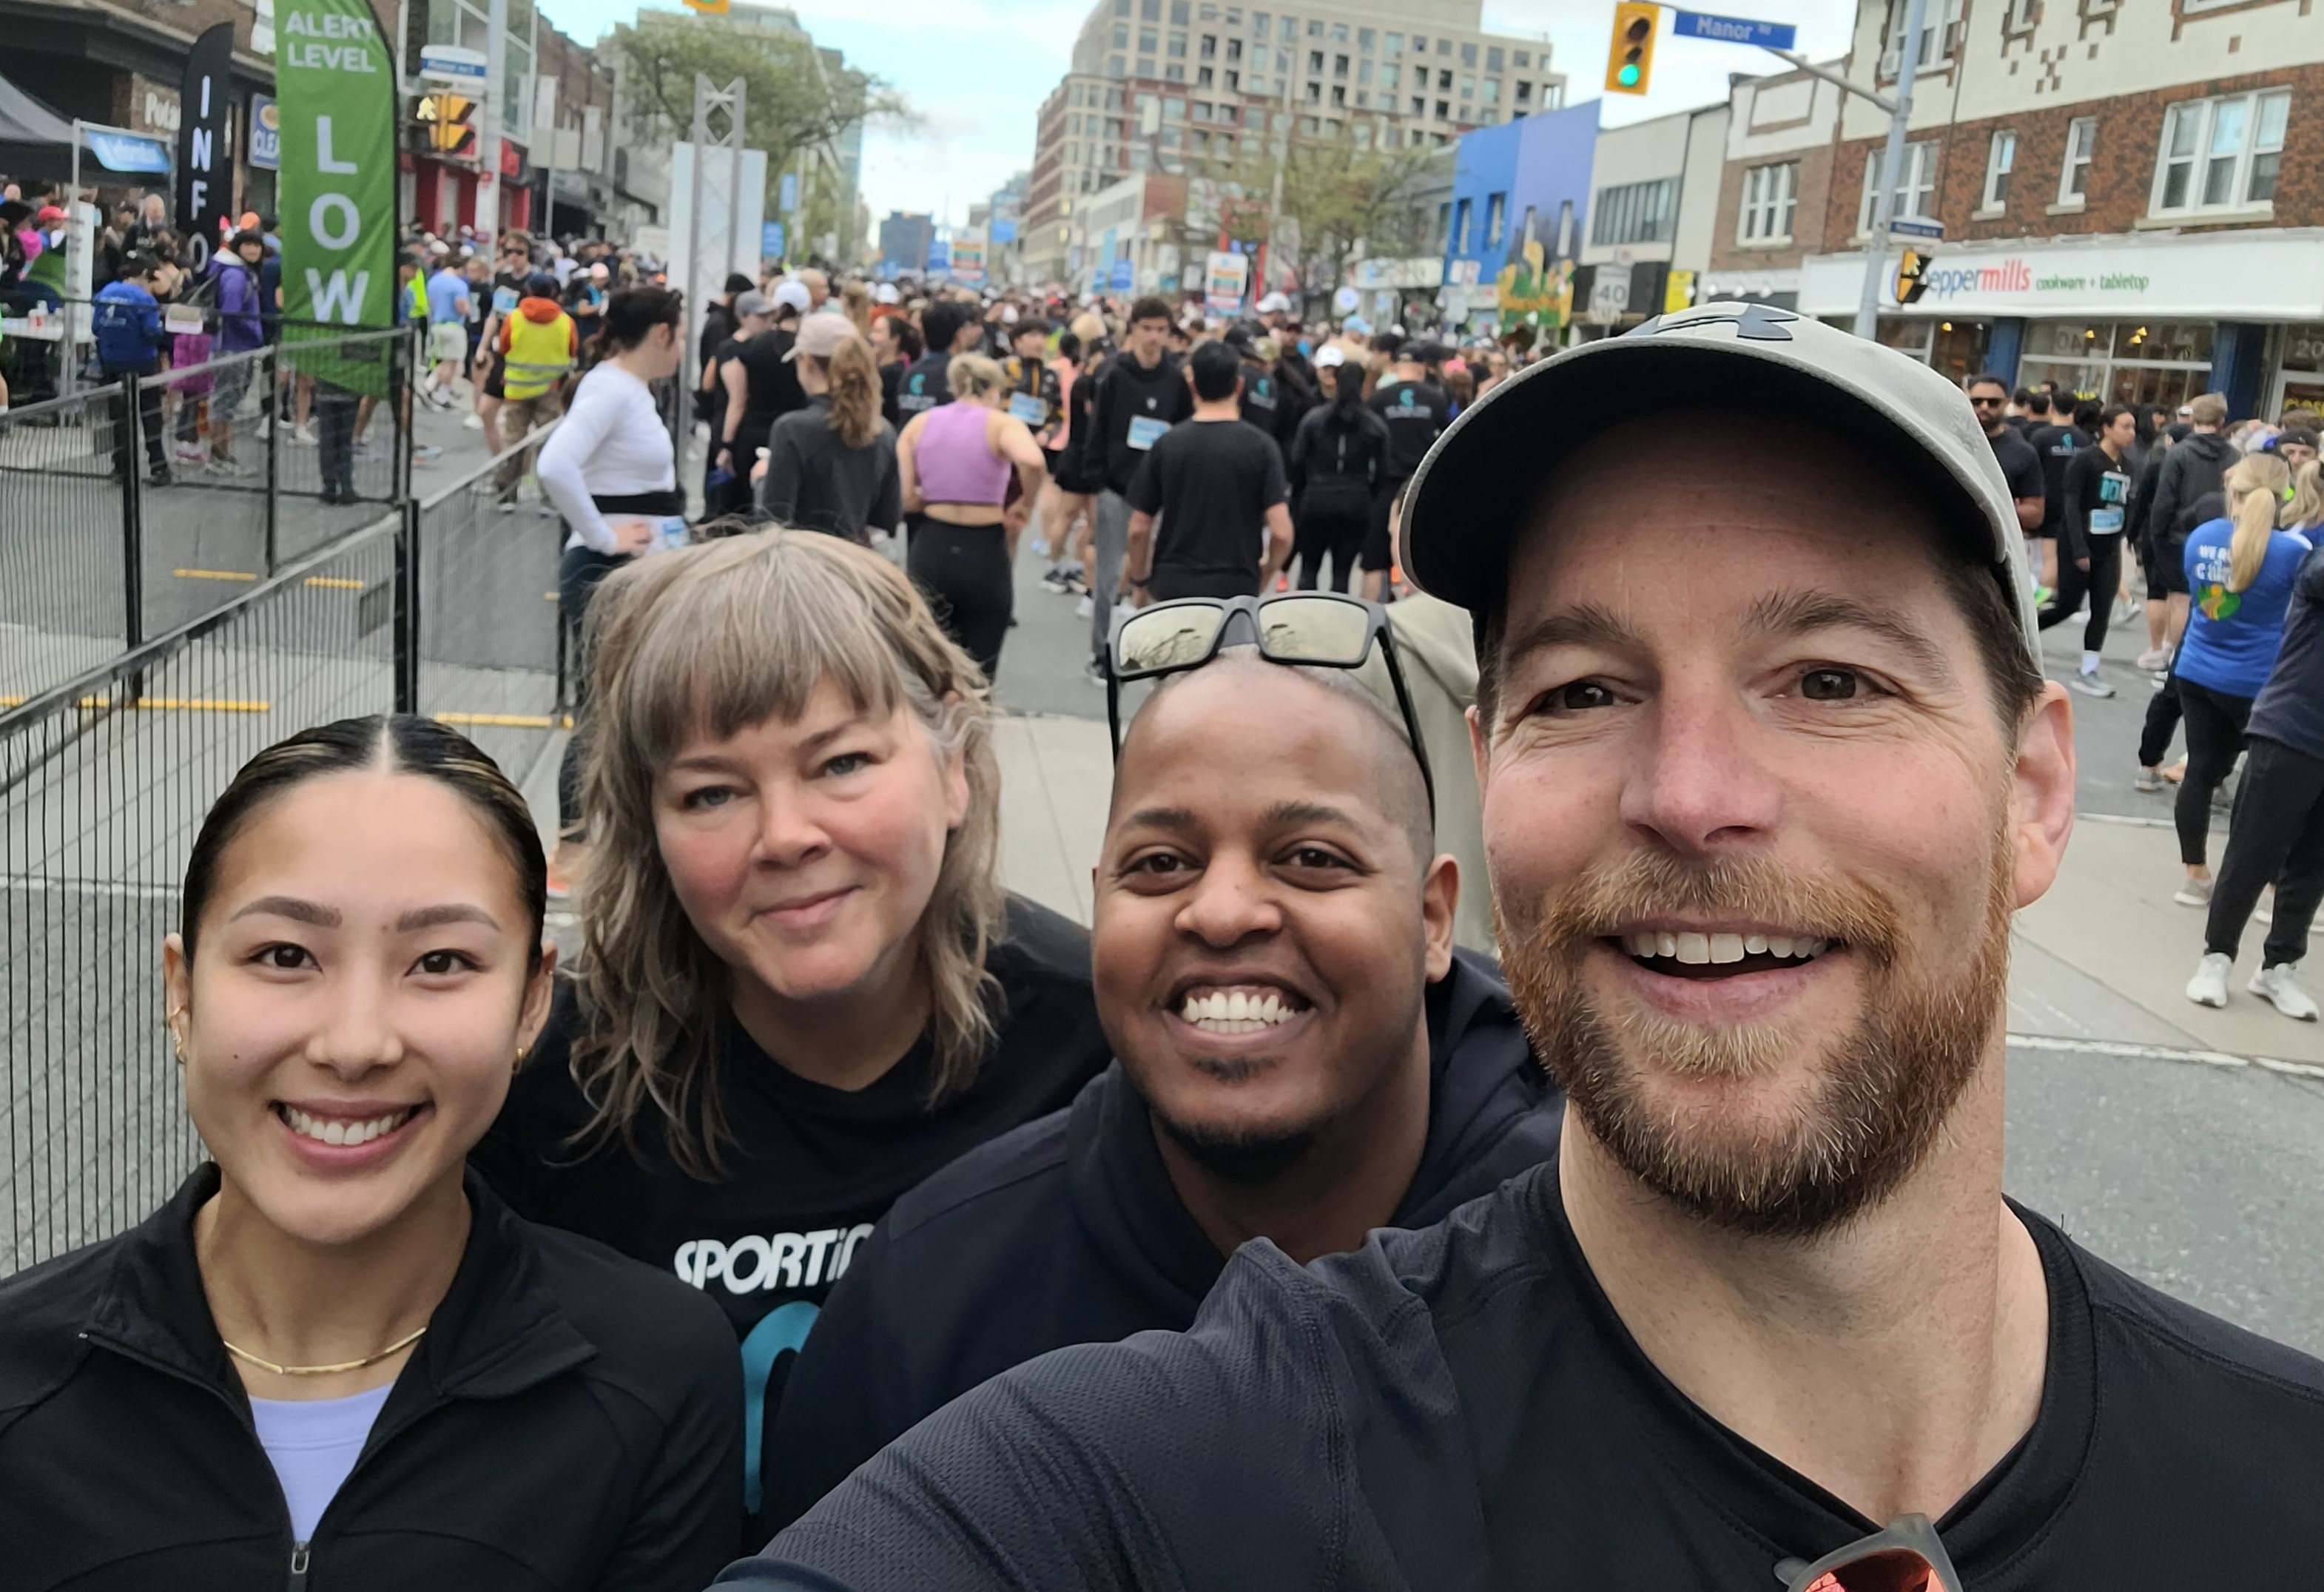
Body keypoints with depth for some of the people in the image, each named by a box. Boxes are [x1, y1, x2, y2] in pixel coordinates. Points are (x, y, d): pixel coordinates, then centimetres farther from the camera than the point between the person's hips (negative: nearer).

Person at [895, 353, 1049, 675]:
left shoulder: (919, 423, 8)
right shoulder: (1002, 423, -3)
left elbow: (903, 498, -1)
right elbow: (1032, 462, -25)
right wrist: (1026, 504, -8)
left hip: (930, 551, 3)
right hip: (984, 554, -3)